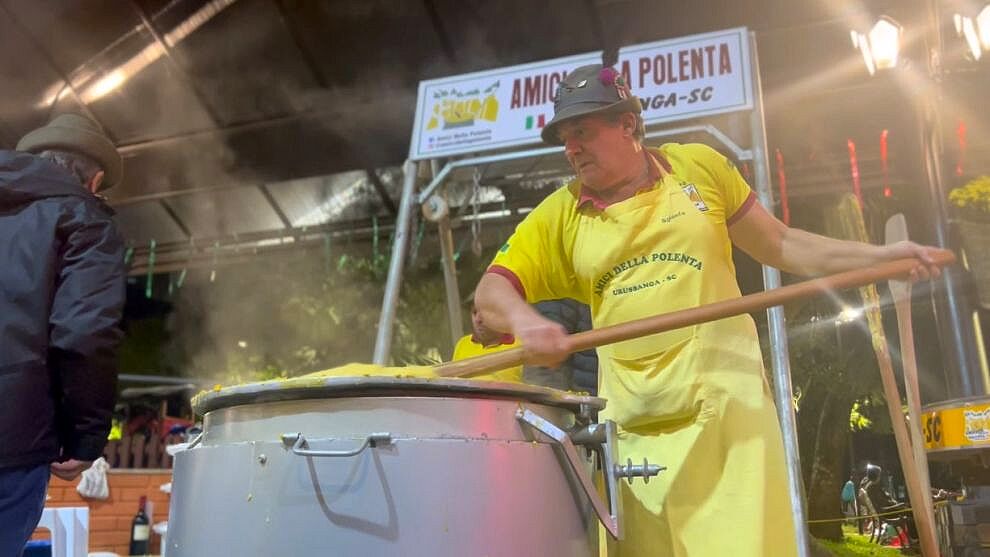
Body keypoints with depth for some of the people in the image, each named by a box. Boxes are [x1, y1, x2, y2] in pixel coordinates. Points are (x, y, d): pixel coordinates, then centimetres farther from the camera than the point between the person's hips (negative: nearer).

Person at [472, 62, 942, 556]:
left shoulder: (699, 167, 4)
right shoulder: (558, 216, 3)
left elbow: (778, 244, 10)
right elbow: (491, 290, -2)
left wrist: (879, 255, 3)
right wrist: (525, 320, -25)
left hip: (727, 403, -1)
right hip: (631, 426, 1)